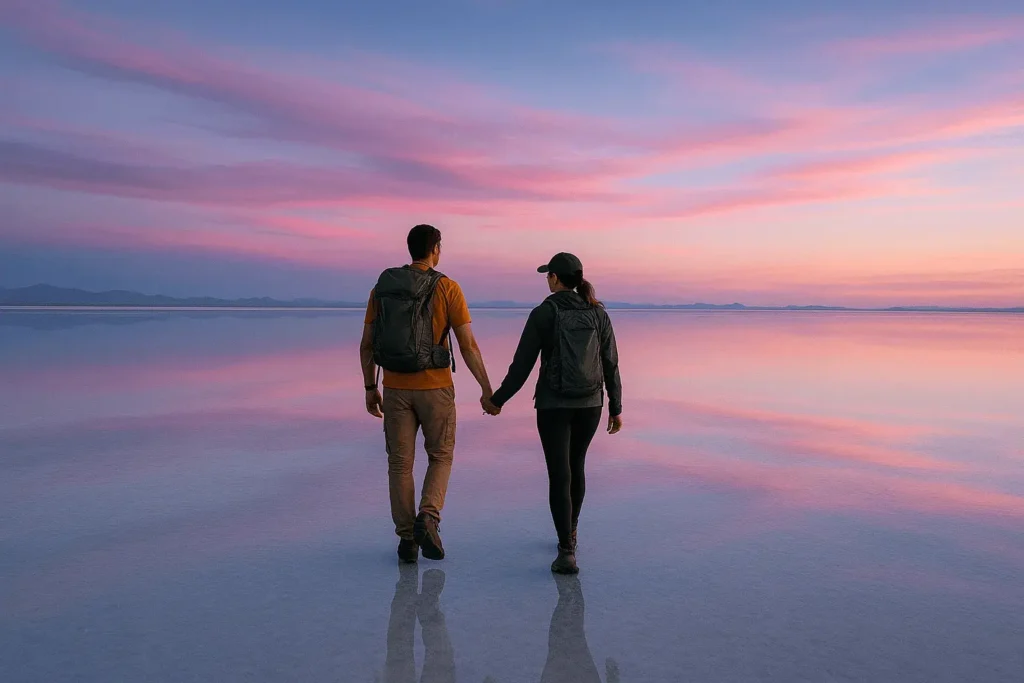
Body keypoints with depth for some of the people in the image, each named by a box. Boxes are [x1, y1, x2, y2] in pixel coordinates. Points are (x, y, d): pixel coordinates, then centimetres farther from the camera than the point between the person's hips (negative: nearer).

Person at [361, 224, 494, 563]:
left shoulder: (383, 287, 3)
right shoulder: (448, 288, -9)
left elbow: (366, 344, 4)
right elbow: (468, 346, -12)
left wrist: (370, 390, 14)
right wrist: (487, 390, -4)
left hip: (396, 387, 3)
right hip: (435, 387, -3)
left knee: (400, 464, 11)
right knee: (440, 457, 15)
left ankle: (407, 540, 12)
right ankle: (427, 520, -6)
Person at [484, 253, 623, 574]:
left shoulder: (542, 314, -10)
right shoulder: (598, 313, 1)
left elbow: (522, 365, -9)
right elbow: (610, 364, 3)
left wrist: (497, 400, 4)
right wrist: (616, 408, 12)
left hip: (554, 404, -4)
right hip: (590, 403, 4)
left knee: (559, 475, -2)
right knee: (576, 464, 24)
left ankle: (567, 553, -10)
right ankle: (569, 533, 37)